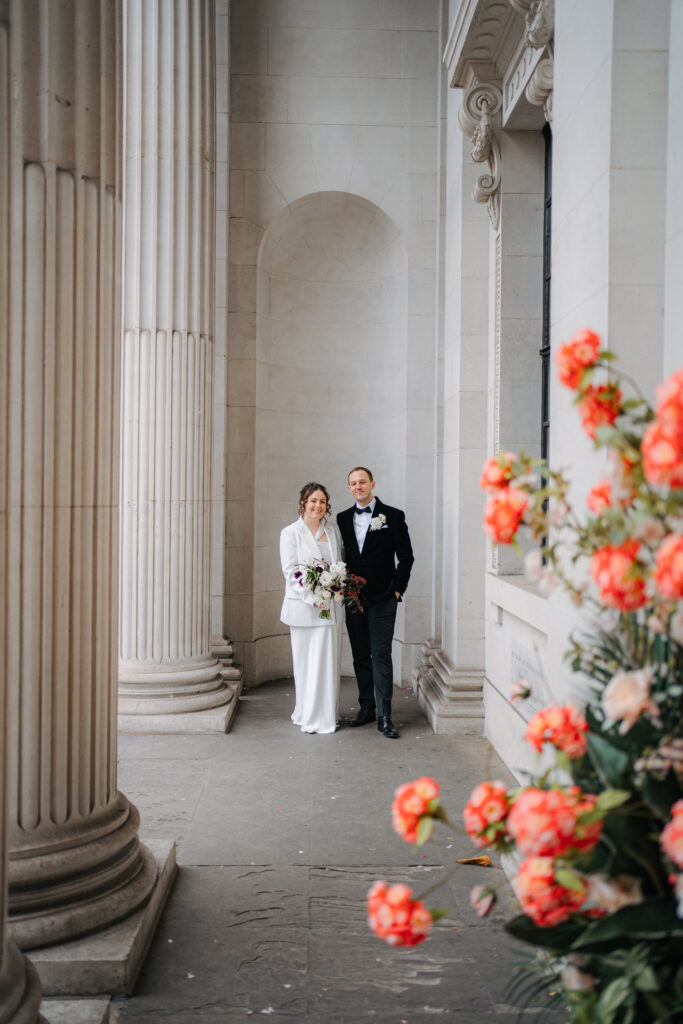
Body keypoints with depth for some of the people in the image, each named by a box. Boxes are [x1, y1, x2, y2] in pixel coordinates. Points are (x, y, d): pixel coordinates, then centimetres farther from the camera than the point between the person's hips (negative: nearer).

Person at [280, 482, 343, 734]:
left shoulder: (332, 530, 10)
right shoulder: (291, 533, -2)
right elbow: (290, 571, -8)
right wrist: (312, 598, -16)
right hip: (303, 607, -4)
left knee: (329, 660, 7)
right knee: (306, 661, 1)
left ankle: (327, 714, 18)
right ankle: (309, 716, 11)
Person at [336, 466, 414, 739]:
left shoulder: (392, 516, -1)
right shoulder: (343, 518, 11)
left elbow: (406, 557, 0)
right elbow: (341, 555, 15)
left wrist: (397, 590, -6)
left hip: (382, 598, -4)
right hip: (353, 597, 4)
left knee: (381, 655, -6)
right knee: (360, 656, 10)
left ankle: (384, 717, -4)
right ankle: (366, 707, 20)